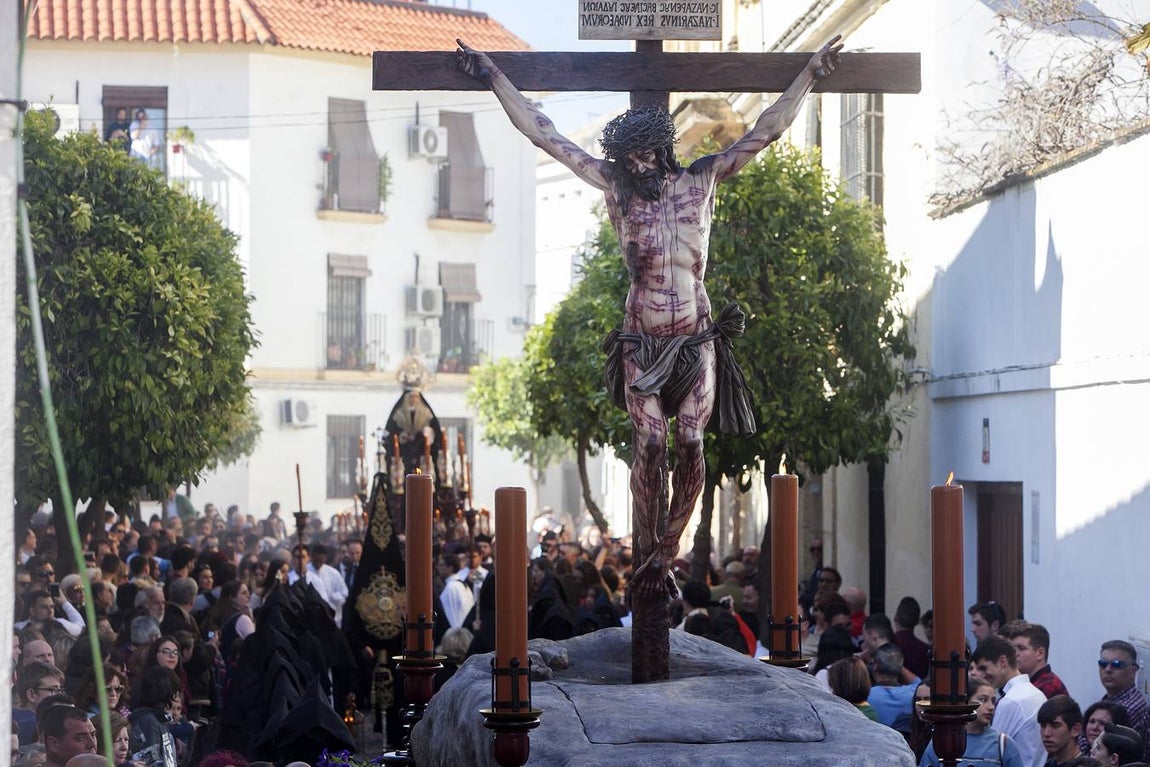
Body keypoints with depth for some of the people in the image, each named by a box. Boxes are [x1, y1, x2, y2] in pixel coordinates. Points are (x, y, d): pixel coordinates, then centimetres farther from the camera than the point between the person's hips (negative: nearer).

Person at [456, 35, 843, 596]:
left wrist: (810, 74, -1)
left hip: (697, 339, 1)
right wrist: (494, 77, 2)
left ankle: (665, 554, 7)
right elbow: (543, 134, 3)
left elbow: (766, 130, 3)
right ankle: (649, 555, 5)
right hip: (641, 342, -1)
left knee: (690, 444, -3)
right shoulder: (615, 187, 1)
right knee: (650, 444, -6)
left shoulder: (702, 180, 2)